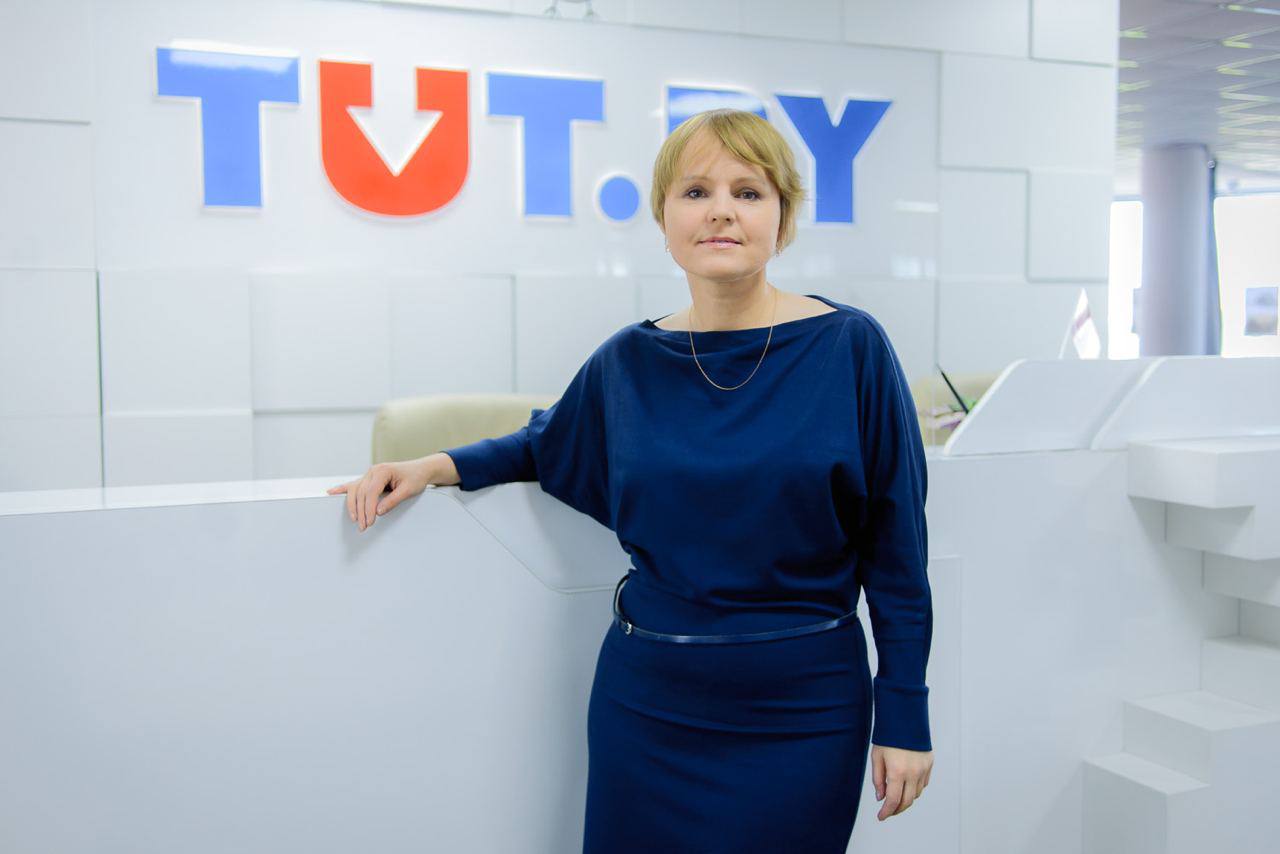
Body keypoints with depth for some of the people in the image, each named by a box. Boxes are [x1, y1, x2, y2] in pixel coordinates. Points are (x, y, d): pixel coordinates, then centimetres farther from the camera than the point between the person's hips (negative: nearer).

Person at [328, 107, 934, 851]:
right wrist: (437, 466, 2)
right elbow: (547, 446, 19)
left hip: (802, 711, -2)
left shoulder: (851, 348, -8)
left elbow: (896, 545, -4)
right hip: (647, 703, 2)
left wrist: (904, 713, -3)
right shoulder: (629, 363, -1)